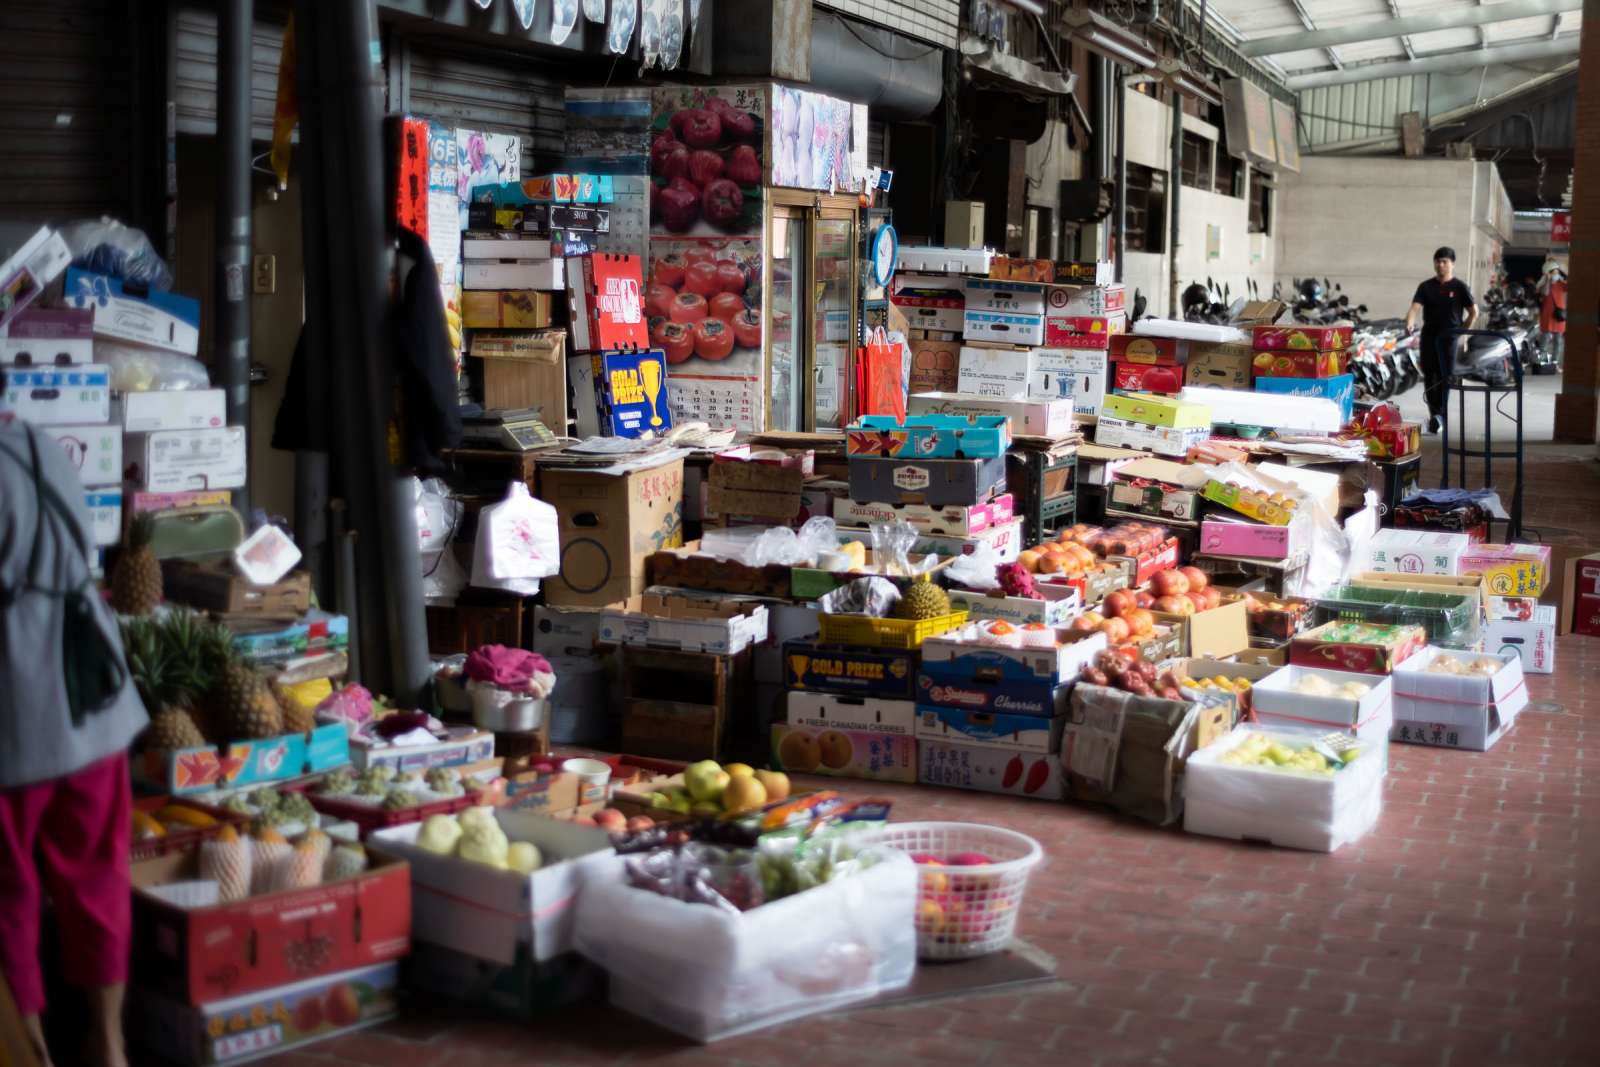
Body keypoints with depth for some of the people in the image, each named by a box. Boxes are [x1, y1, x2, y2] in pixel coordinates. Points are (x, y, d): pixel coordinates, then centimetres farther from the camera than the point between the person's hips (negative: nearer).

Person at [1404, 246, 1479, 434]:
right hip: (1429, 336, 3)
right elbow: (1416, 307, -6)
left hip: (1450, 338, -3)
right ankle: (1435, 414, 18)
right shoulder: (1426, 287, 7)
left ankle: (1437, 415, -10)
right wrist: (1409, 323, -26)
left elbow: (1474, 312, 6)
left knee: (1444, 376, -9)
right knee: (1429, 376, 6)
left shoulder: (1459, 287, 2)